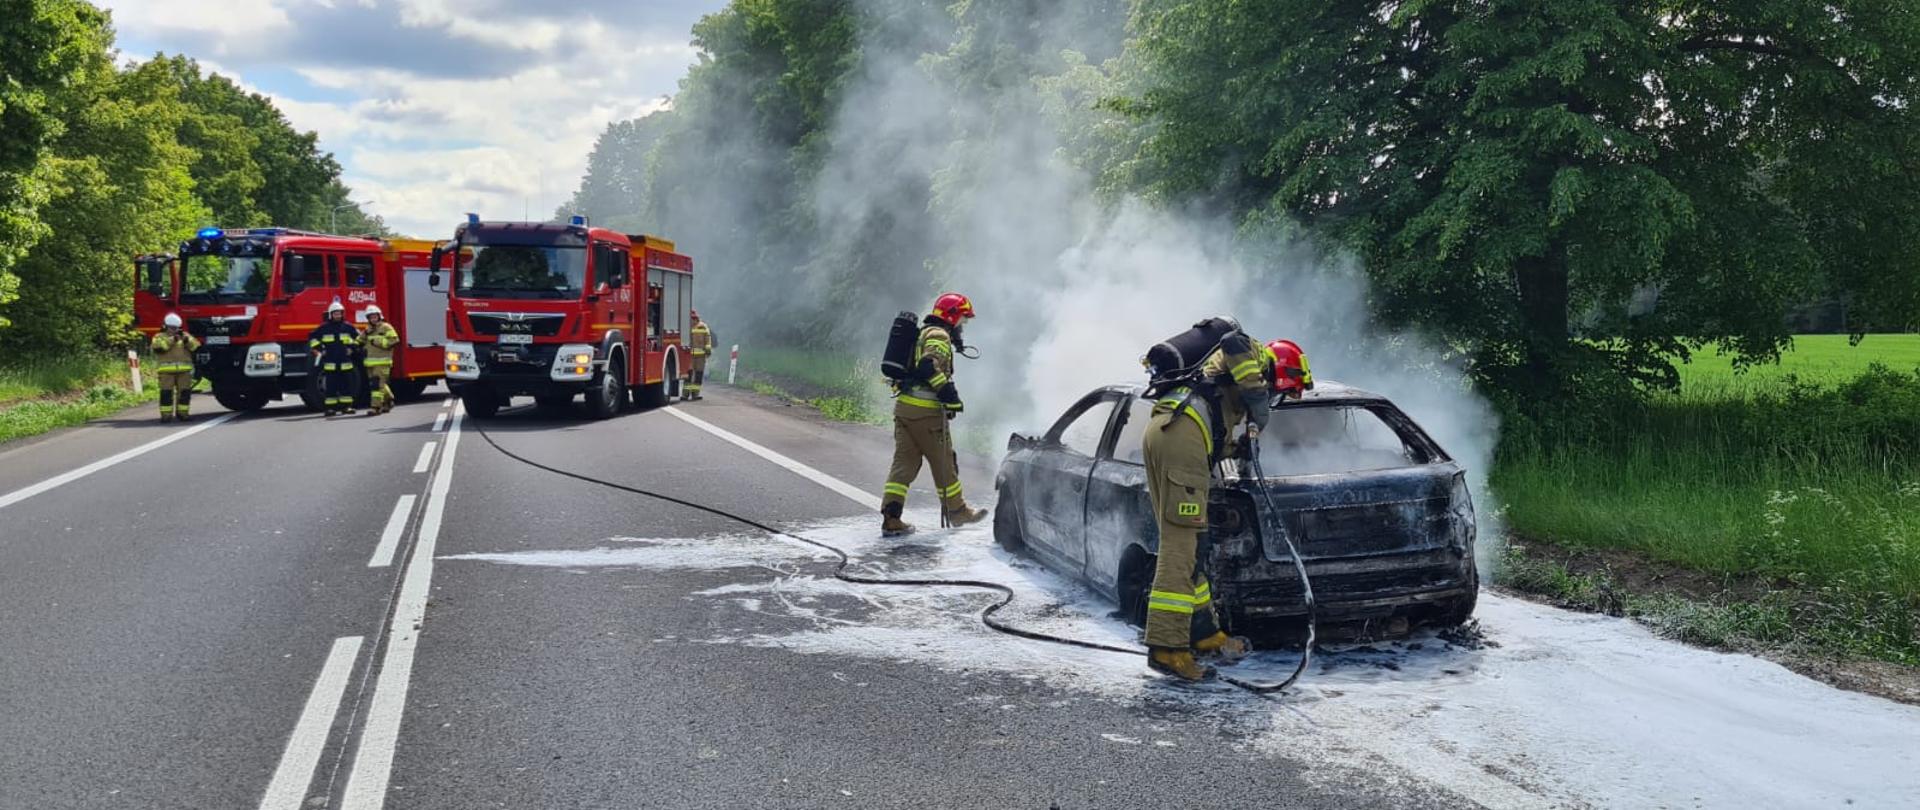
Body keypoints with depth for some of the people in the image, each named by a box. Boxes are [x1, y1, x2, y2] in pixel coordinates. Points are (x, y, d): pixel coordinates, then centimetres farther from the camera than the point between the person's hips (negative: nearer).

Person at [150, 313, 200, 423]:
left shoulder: (185, 336, 17)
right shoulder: (159, 337, 9)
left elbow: (196, 346, 3)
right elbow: (158, 348, -12)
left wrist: (186, 339, -13)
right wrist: (172, 339, -15)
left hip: (184, 370, 3)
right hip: (166, 370, -3)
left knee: (185, 392, 2)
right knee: (166, 393, -6)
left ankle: (182, 413, 12)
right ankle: (166, 415, -4)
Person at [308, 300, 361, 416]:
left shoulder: (348, 327, 6)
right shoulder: (324, 328, 3)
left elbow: (359, 337, 17)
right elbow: (312, 338, 11)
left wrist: (352, 347, 7)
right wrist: (319, 349, 3)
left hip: (345, 363, 1)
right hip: (330, 364, -1)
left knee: (346, 385, 3)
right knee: (330, 386, -1)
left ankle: (346, 406, 10)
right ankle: (331, 408, 2)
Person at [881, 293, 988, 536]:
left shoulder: (921, 334, 22)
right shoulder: (939, 335, -8)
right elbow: (929, 367, -25)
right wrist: (951, 395, -23)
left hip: (903, 405, 9)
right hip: (926, 410, -9)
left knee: (904, 461, 4)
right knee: (944, 462, 7)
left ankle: (891, 518, -5)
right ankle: (956, 511, 22)